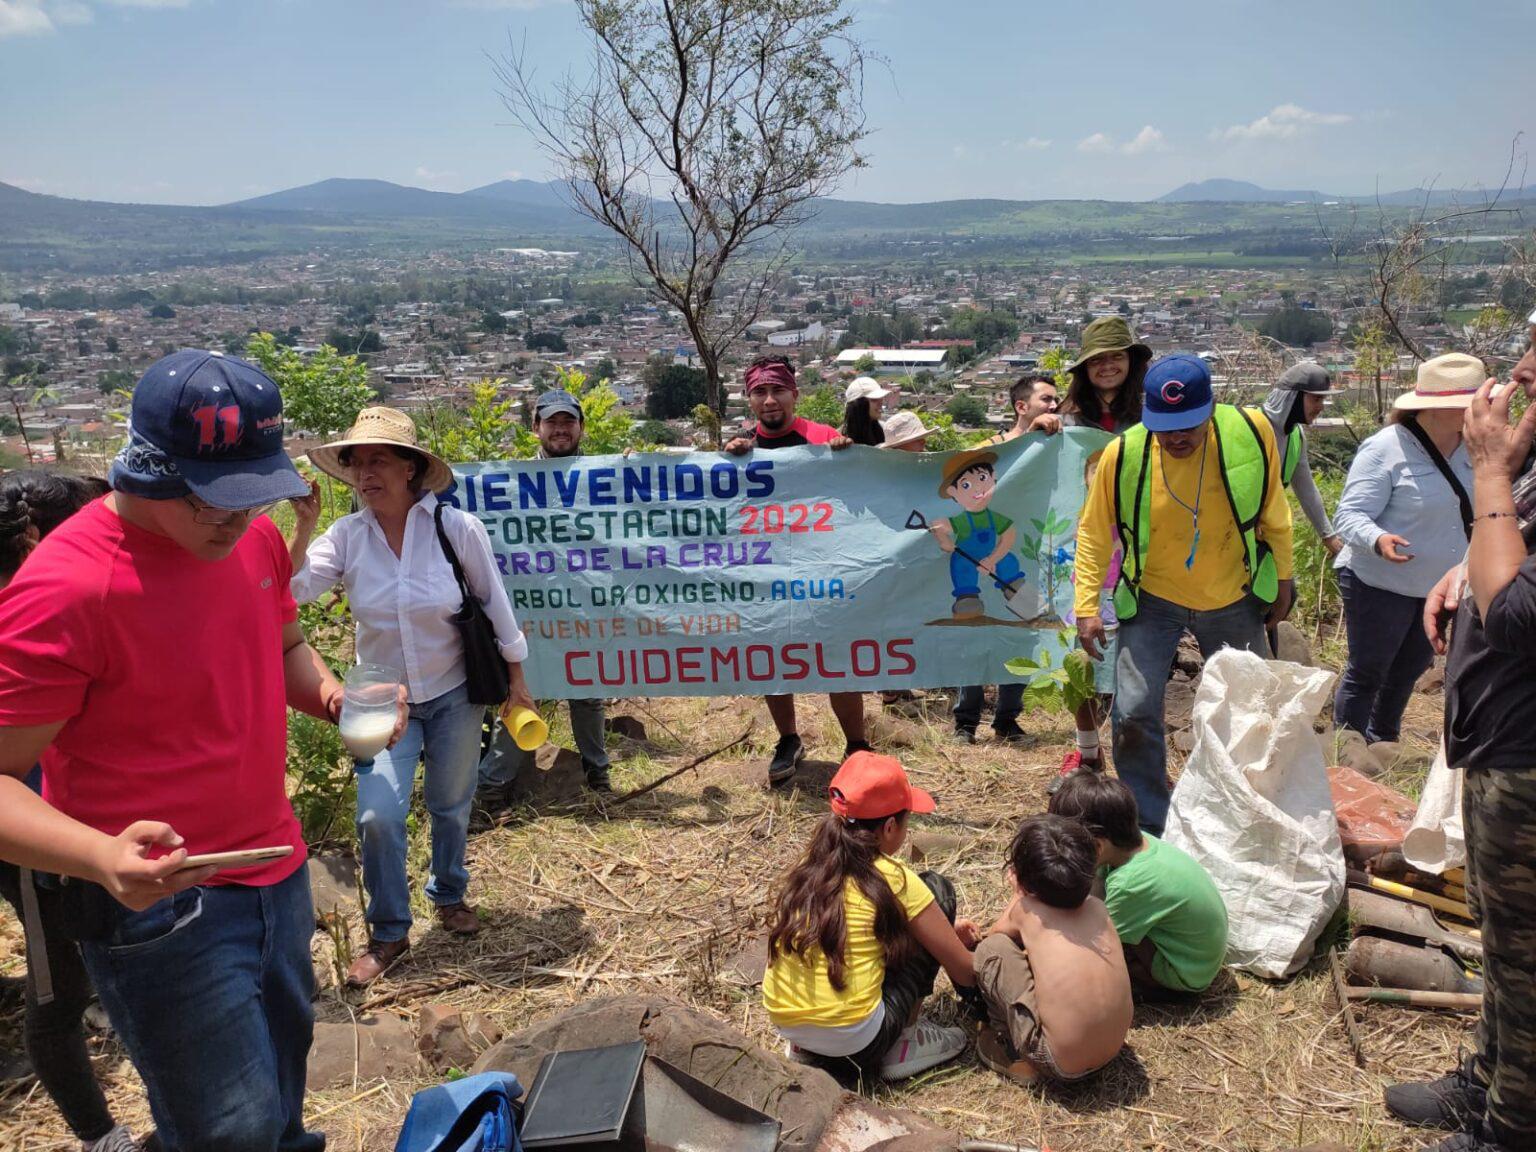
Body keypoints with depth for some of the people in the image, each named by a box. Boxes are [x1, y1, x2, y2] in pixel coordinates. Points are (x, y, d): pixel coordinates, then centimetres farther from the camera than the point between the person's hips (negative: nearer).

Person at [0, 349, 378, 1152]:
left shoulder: (253, 537, -1)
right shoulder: (66, 587, -23)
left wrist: (331, 694, -4)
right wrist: (103, 857, -36)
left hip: (276, 868, 7)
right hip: (161, 904, -7)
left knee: (284, 1057, 25)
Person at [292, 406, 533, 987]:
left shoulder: (457, 528, -16)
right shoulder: (346, 536, -11)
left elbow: (495, 604, -5)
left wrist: (516, 679, 1)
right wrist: (304, 526, -31)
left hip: (454, 693, 0)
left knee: (451, 805, 15)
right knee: (378, 815, -10)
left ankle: (449, 895, 44)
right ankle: (388, 933, 13)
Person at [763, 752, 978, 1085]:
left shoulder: (809, 868, 7)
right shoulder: (893, 880, -9)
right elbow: (965, 972, -2)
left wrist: (945, 931, 29)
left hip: (784, 1025, 6)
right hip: (854, 1040, -6)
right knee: (937, 889, 6)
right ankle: (903, 1043, 8)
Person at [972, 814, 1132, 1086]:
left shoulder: (1026, 910, -10)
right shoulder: (1096, 907, 1)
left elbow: (995, 933, 14)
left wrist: (1021, 894, 20)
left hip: (1059, 1063, -6)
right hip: (1112, 1052, 6)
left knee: (991, 949, -2)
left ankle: (1014, 1053, 9)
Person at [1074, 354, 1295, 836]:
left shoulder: (1251, 432, -17)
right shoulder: (1123, 454, -21)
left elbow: (1273, 512, 0)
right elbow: (1094, 532, -7)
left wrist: (1282, 579, 5)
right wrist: (1087, 604, -10)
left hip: (1234, 599, 2)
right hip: (1153, 599, -2)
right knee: (1133, 714, -10)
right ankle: (1149, 829, 12)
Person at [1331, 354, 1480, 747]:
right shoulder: (1385, 449, -21)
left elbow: (1476, 509, 15)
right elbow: (1350, 515, -24)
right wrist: (1378, 539, -44)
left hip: (1438, 588, 7)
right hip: (1380, 585, -7)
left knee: (1407, 671, 22)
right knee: (1366, 673, 5)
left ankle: (1383, 745, 42)